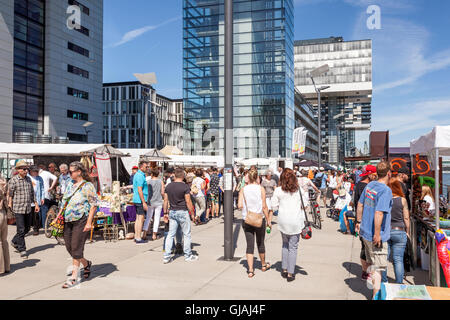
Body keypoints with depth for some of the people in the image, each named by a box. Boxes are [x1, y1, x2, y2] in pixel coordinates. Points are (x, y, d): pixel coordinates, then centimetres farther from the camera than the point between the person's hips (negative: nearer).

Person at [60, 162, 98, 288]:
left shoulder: (87, 185, -8)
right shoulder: (70, 184, 15)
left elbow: (94, 205, -11)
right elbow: (63, 201, 22)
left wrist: (89, 222, -17)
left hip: (81, 221, -7)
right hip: (68, 221, 7)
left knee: (76, 248, -4)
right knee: (69, 247, 10)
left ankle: (74, 277, 7)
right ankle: (86, 264, 34)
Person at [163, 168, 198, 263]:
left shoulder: (168, 186, 3)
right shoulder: (185, 187, -13)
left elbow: (165, 201, 7)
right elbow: (188, 202, -13)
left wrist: (165, 212, 15)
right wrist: (192, 213, -3)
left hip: (172, 212, 5)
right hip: (182, 212, -5)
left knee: (170, 234, 9)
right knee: (186, 234, 8)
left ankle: (166, 256, 8)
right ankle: (188, 255, 17)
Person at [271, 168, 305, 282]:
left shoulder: (278, 190, -4)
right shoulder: (299, 189, -3)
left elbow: (274, 206, -1)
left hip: (283, 221, 1)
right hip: (296, 221, -1)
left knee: (285, 244, 20)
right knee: (293, 247, 6)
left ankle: (284, 269, 21)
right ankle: (290, 273, 7)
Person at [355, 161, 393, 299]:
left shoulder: (370, 185, 5)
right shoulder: (386, 190, -19)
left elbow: (360, 204, 13)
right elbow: (378, 213, -27)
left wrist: (359, 222, 23)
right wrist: (377, 234, -23)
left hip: (365, 231, 8)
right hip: (377, 236, -8)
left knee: (371, 262, 25)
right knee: (378, 267, 4)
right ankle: (376, 296, 11)